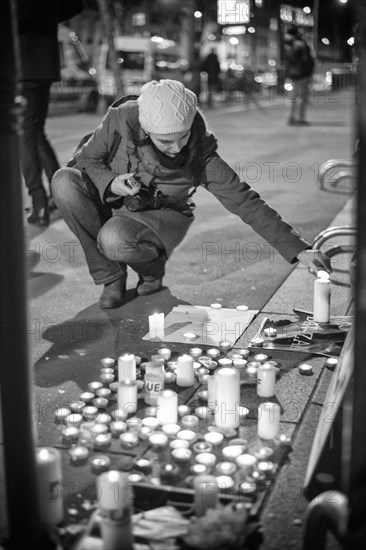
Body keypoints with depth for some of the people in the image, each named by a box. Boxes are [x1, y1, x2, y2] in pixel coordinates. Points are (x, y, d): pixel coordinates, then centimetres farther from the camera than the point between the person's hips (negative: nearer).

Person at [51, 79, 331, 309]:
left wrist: (299, 249, -26)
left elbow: (246, 203, -22)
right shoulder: (121, 119, -23)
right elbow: (86, 158, -6)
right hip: (110, 205, 3)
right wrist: (111, 183, -28)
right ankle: (111, 275, -11)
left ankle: (152, 269, 1)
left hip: (159, 219, -3)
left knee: (115, 239, -37)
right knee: (65, 181, -26)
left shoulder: (201, 155, -24)